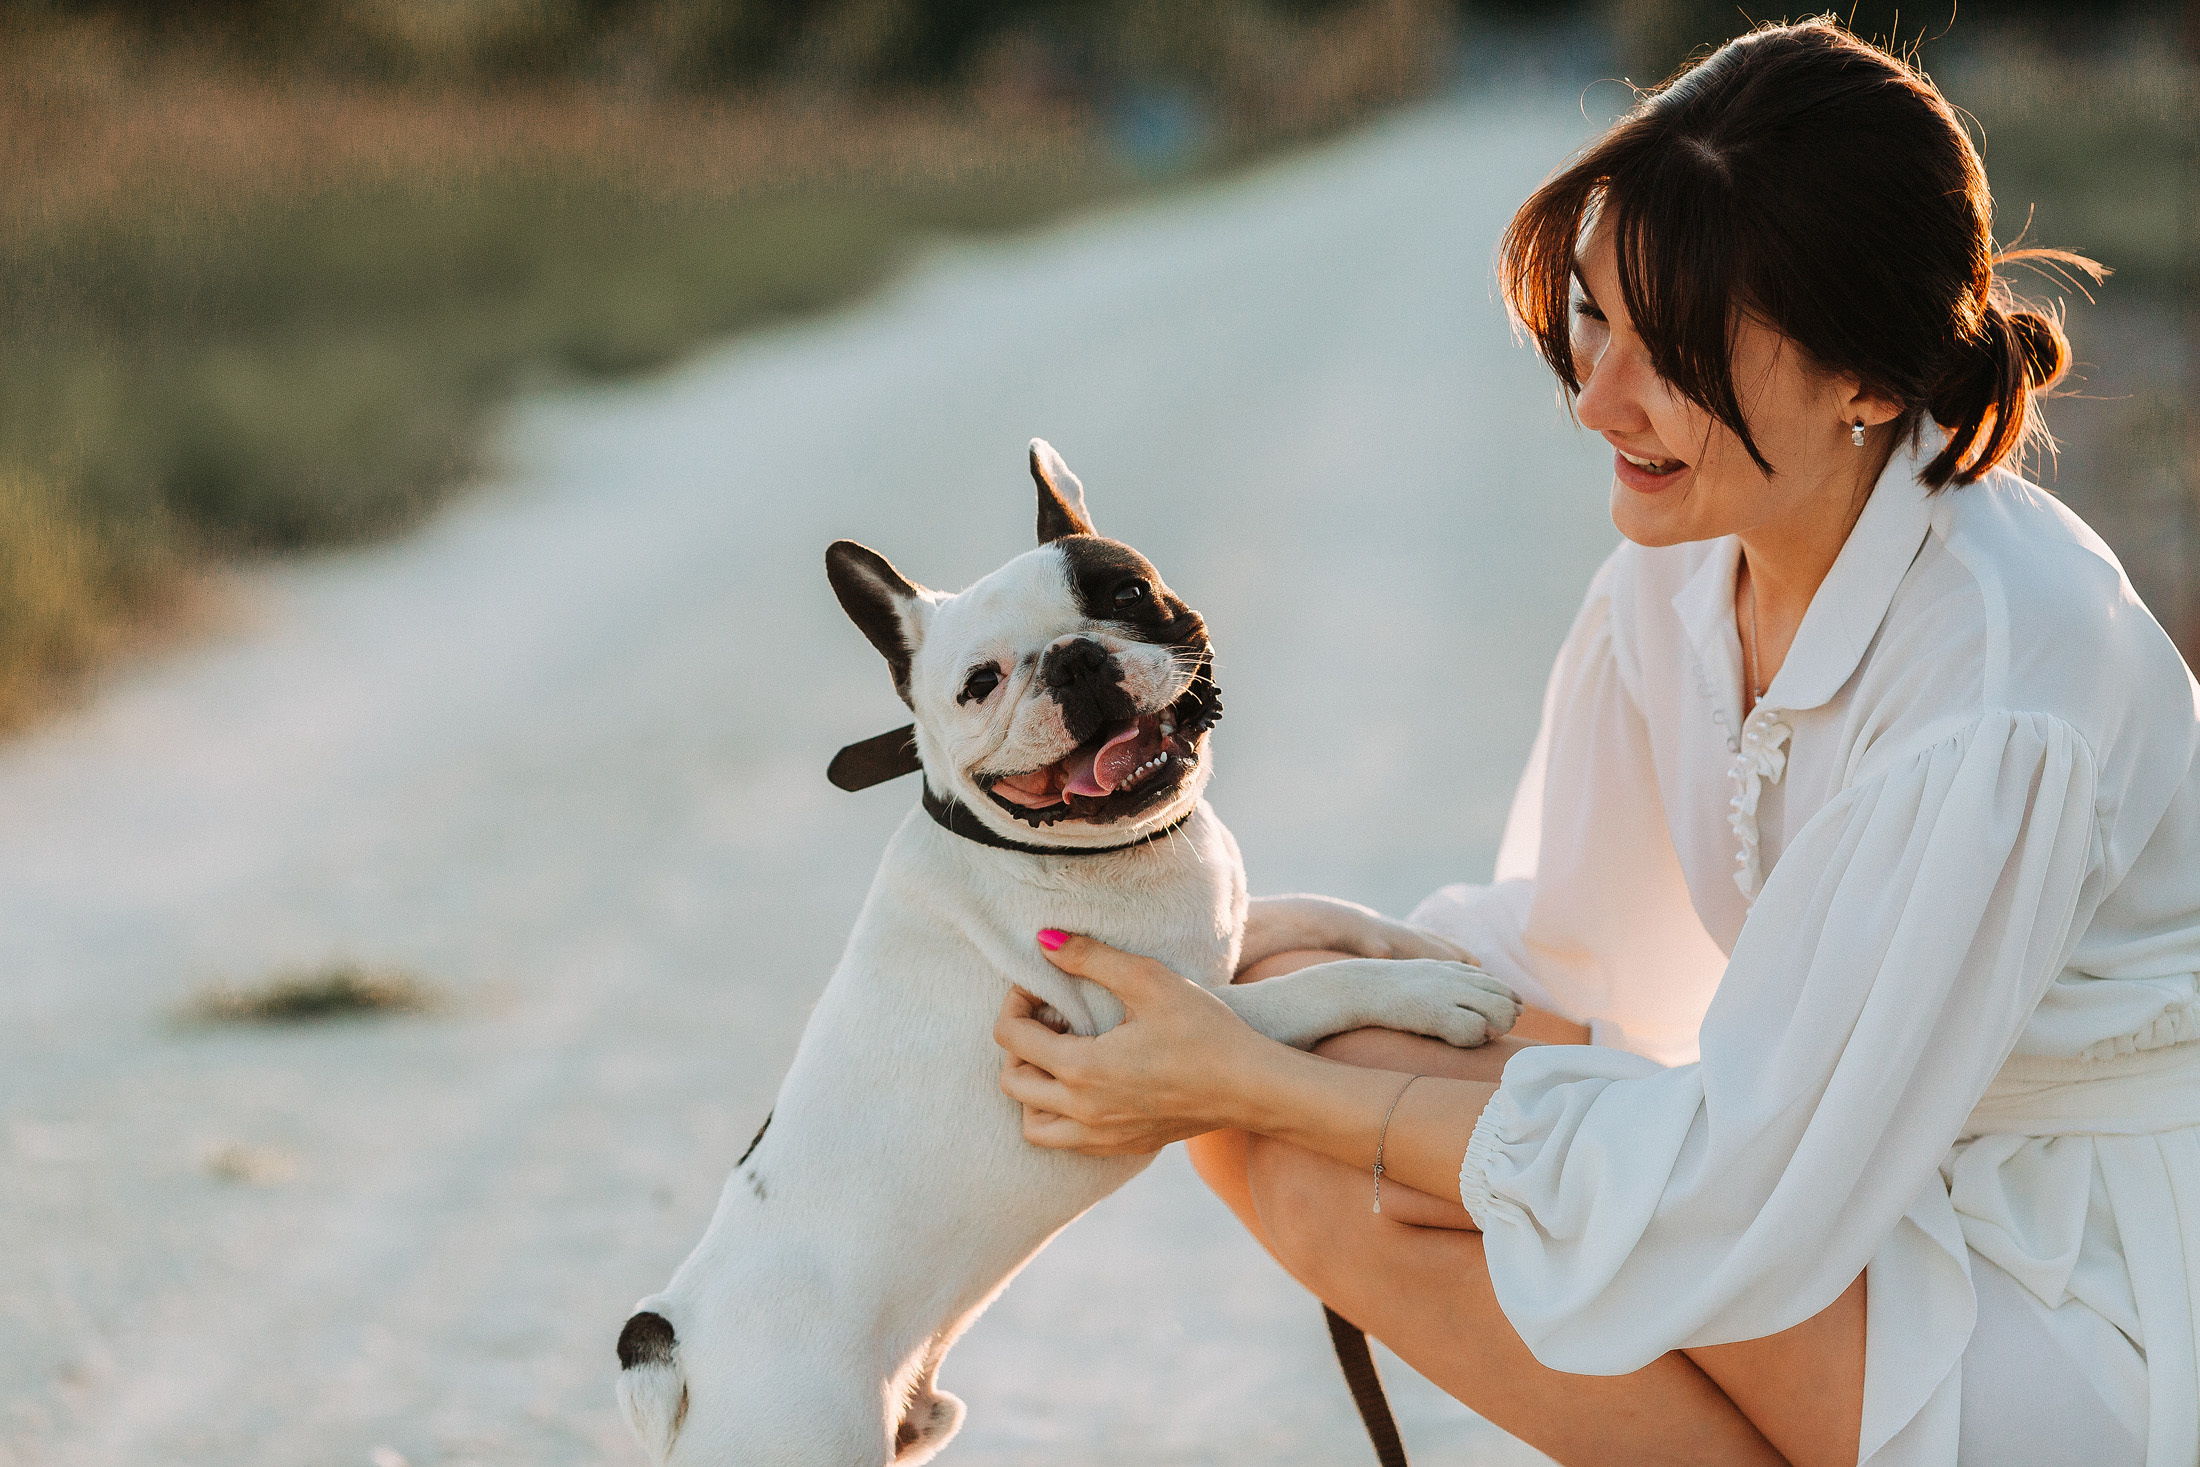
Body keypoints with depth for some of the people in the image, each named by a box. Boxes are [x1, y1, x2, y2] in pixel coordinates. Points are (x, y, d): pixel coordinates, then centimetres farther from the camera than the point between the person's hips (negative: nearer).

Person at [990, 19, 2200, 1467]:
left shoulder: (1996, 704, -28)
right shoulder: (1684, 560, -4)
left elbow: (1731, 1180, -25)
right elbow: (1553, 956, 7)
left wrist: (1256, 1081, -22)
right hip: (1872, 1190, 8)